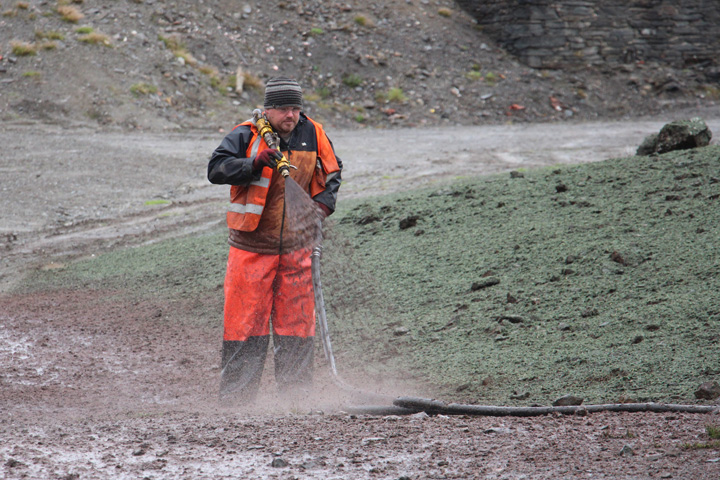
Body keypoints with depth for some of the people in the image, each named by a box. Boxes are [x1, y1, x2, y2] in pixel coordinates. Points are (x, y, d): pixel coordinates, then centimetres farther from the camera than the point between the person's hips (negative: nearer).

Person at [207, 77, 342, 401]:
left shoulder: (313, 135, 4)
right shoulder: (246, 136, -7)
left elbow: (331, 174, 17)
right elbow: (216, 169, -17)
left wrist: (322, 205, -1)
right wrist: (255, 163, -29)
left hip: (296, 246, 3)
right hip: (252, 245, -3)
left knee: (298, 322, 4)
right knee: (246, 322, -1)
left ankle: (296, 392, 13)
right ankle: (236, 393, 7)